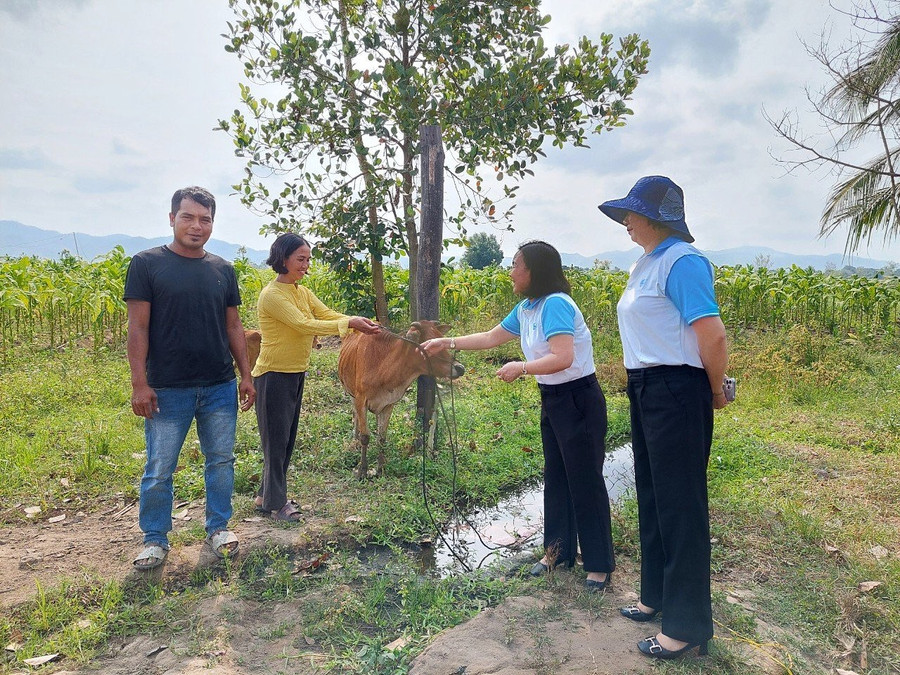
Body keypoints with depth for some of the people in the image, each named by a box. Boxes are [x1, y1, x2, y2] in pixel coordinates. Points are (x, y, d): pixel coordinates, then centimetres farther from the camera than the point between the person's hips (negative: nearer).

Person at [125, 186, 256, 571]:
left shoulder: (223, 270, 8)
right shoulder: (146, 264, -3)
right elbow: (138, 326, -6)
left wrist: (246, 375, 7)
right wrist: (139, 384, -11)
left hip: (220, 387, 3)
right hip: (167, 390, -3)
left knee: (221, 461, 12)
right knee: (159, 470, 7)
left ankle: (218, 527, 29)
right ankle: (155, 539, 25)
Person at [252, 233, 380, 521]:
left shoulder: (302, 292, 9)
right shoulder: (272, 295, -17)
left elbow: (327, 314, -3)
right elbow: (304, 325, -26)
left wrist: (362, 323, -20)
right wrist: (349, 323, -31)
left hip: (296, 374, 8)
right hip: (273, 375, -8)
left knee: (287, 439, 16)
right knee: (276, 440, 4)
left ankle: (266, 495, 31)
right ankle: (276, 503, 18)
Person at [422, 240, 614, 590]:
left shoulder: (555, 304, -21)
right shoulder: (525, 309, 7)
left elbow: (563, 358, -31)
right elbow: (490, 338, 18)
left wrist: (520, 368, -21)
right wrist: (447, 342, 16)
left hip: (579, 401, -9)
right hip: (552, 400, 9)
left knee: (585, 481, 0)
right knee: (555, 479, 17)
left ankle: (599, 564, 15)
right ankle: (559, 549, 32)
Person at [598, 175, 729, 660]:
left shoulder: (681, 261, -16)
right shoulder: (644, 265, 14)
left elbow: (711, 333, -23)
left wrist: (715, 391, -10)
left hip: (676, 393, -10)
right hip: (645, 391, 10)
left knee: (679, 504, 1)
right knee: (651, 495, 19)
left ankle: (687, 625, 17)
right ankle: (658, 595, 37)